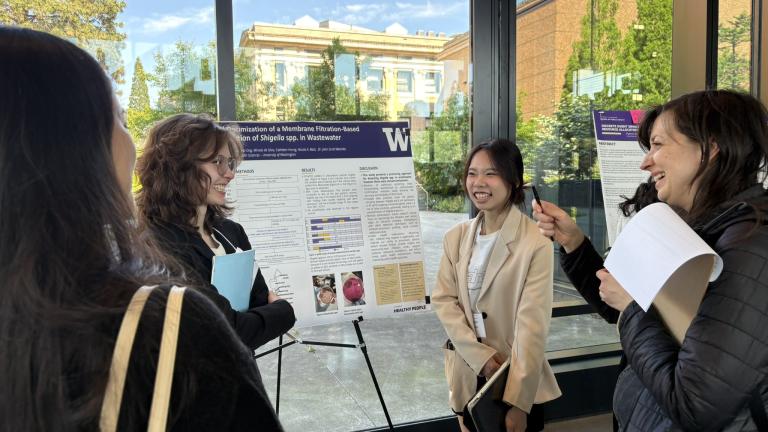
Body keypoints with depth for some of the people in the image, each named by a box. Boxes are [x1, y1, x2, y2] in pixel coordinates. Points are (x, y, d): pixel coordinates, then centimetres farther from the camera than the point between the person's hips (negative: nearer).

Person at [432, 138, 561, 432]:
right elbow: (443, 300, -1)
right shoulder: (456, 237, 0)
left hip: (516, 378, -4)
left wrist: (518, 402, -19)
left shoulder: (536, 244, -17)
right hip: (467, 373, 4)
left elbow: (532, 325, -18)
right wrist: (479, 355, -13)